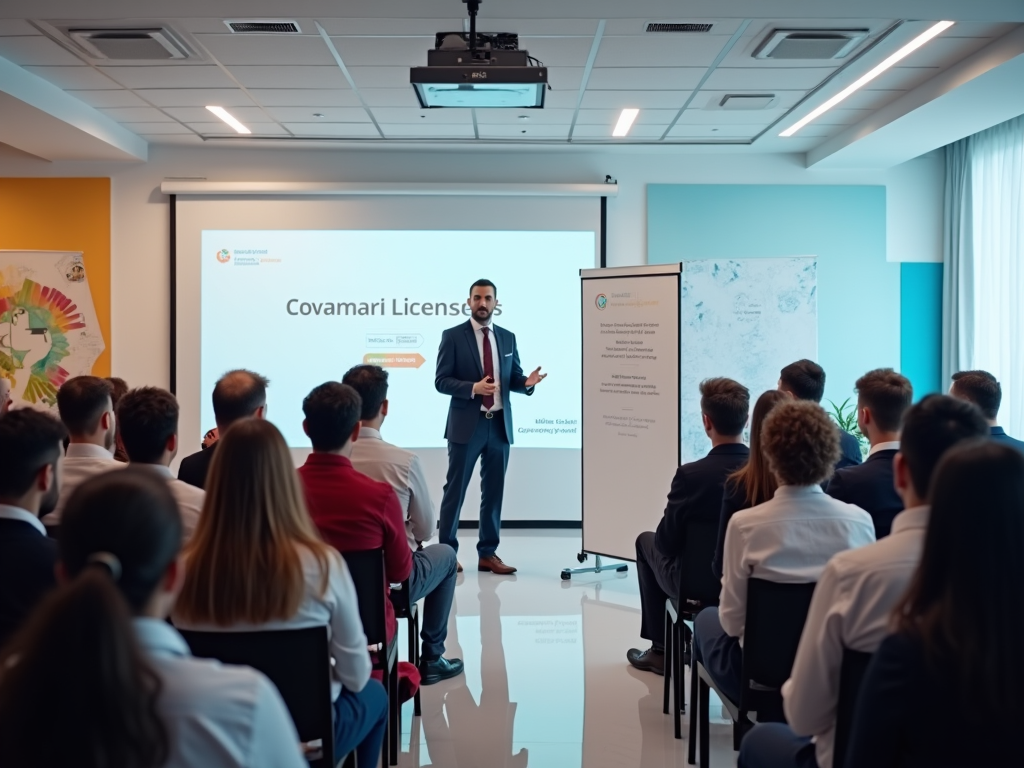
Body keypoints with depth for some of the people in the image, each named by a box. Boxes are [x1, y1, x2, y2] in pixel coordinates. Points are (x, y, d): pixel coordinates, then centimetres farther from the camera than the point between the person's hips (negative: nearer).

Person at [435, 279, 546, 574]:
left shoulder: (507, 338, 10)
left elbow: (513, 379, 12)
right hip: (466, 424, -4)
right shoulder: (453, 336, -4)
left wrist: (527, 382, -11)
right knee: (456, 489, 2)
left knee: (494, 490, 8)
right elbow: (441, 381, -8)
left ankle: (488, 553, 16)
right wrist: (473, 388, -23)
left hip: (500, 424, 4)